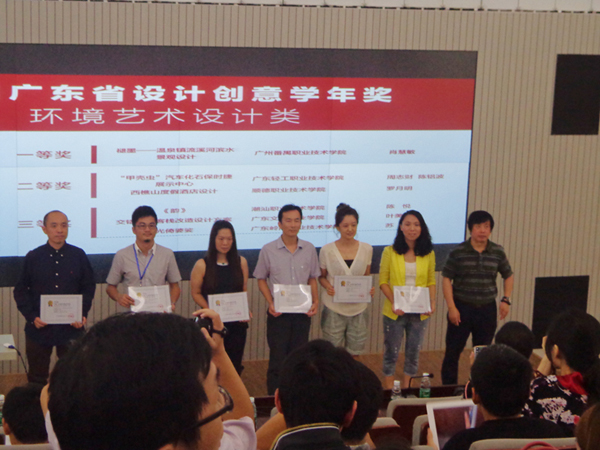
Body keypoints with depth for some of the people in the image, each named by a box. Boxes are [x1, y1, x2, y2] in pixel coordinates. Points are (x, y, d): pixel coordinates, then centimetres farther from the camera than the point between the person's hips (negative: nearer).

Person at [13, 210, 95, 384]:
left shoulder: (79, 256, 2)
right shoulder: (33, 257, 1)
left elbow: (89, 287, 6)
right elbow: (21, 291, 4)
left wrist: (83, 314, -8)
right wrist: (31, 317, -10)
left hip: (72, 328, 0)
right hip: (39, 328, 0)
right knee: (37, 379, 9)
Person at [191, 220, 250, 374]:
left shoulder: (241, 262, 6)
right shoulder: (202, 265, -3)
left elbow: (244, 291, 11)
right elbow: (196, 293, -1)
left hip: (237, 322, 3)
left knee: (235, 364, 6)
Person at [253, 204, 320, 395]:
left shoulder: (309, 249, 3)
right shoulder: (268, 250, -3)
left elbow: (312, 278, 11)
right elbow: (261, 279, 3)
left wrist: (315, 302, -3)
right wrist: (271, 303, -9)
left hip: (302, 312, 3)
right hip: (278, 313, -2)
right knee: (277, 359, -1)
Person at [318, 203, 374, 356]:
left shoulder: (366, 249, 3)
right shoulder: (327, 250, -3)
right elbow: (322, 276, 6)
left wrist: (369, 288, -7)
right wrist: (328, 287, -15)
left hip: (358, 308, 2)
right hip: (334, 308, -2)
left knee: (354, 352, 9)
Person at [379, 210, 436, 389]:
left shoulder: (428, 254, 2)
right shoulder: (390, 252, -5)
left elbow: (431, 282, 8)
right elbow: (383, 282, -4)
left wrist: (432, 303, -8)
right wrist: (393, 302, -18)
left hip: (419, 313, 2)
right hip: (395, 312, -2)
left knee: (413, 353, 12)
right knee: (391, 353, 6)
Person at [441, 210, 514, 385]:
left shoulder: (498, 252, 1)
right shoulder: (458, 252, -8)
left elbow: (508, 276, 14)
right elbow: (446, 279, -6)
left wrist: (506, 300, 2)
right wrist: (451, 307, -11)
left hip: (487, 309, 3)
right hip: (462, 307, -2)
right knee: (453, 351, 2)